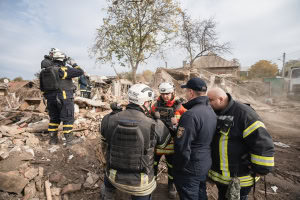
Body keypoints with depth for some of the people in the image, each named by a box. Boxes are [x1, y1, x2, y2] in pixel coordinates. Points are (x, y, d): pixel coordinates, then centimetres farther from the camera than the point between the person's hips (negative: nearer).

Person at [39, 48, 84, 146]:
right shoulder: (63, 70, -13)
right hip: (64, 98, -6)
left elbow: (42, 87, 13)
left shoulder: (44, 71, 9)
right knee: (67, 119, 2)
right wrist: (74, 64, 6)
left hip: (51, 98, 7)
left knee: (54, 118, 18)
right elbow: (80, 72, -9)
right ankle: (68, 140, 4)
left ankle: (53, 139, 25)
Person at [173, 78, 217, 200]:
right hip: (205, 164, 8)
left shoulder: (190, 115, -29)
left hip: (190, 168, -8)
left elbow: (182, 147, -26)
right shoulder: (211, 110, 0)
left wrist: (179, 167, -11)